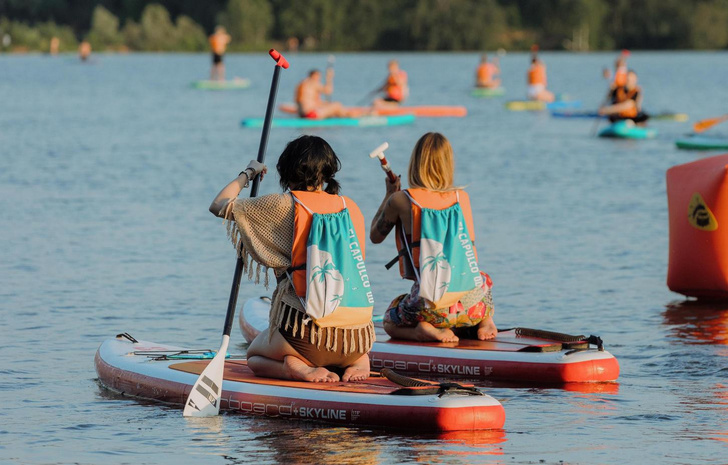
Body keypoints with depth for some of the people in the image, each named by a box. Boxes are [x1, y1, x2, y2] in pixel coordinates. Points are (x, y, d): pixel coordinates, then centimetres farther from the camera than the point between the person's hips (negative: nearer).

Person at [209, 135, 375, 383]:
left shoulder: (284, 205, -4)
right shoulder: (351, 208, 9)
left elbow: (219, 206, 7)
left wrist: (247, 174, 24)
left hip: (308, 337, -4)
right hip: (359, 338, 4)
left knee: (255, 355, 28)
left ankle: (297, 368, -6)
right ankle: (357, 361, 4)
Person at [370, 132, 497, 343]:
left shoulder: (401, 200, -4)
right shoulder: (462, 197, 6)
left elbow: (375, 236, 13)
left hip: (432, 306, -3)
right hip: (471, 303, 3)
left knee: (390, 322, 30)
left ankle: (426, 330, -3)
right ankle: (484, 321, 9)